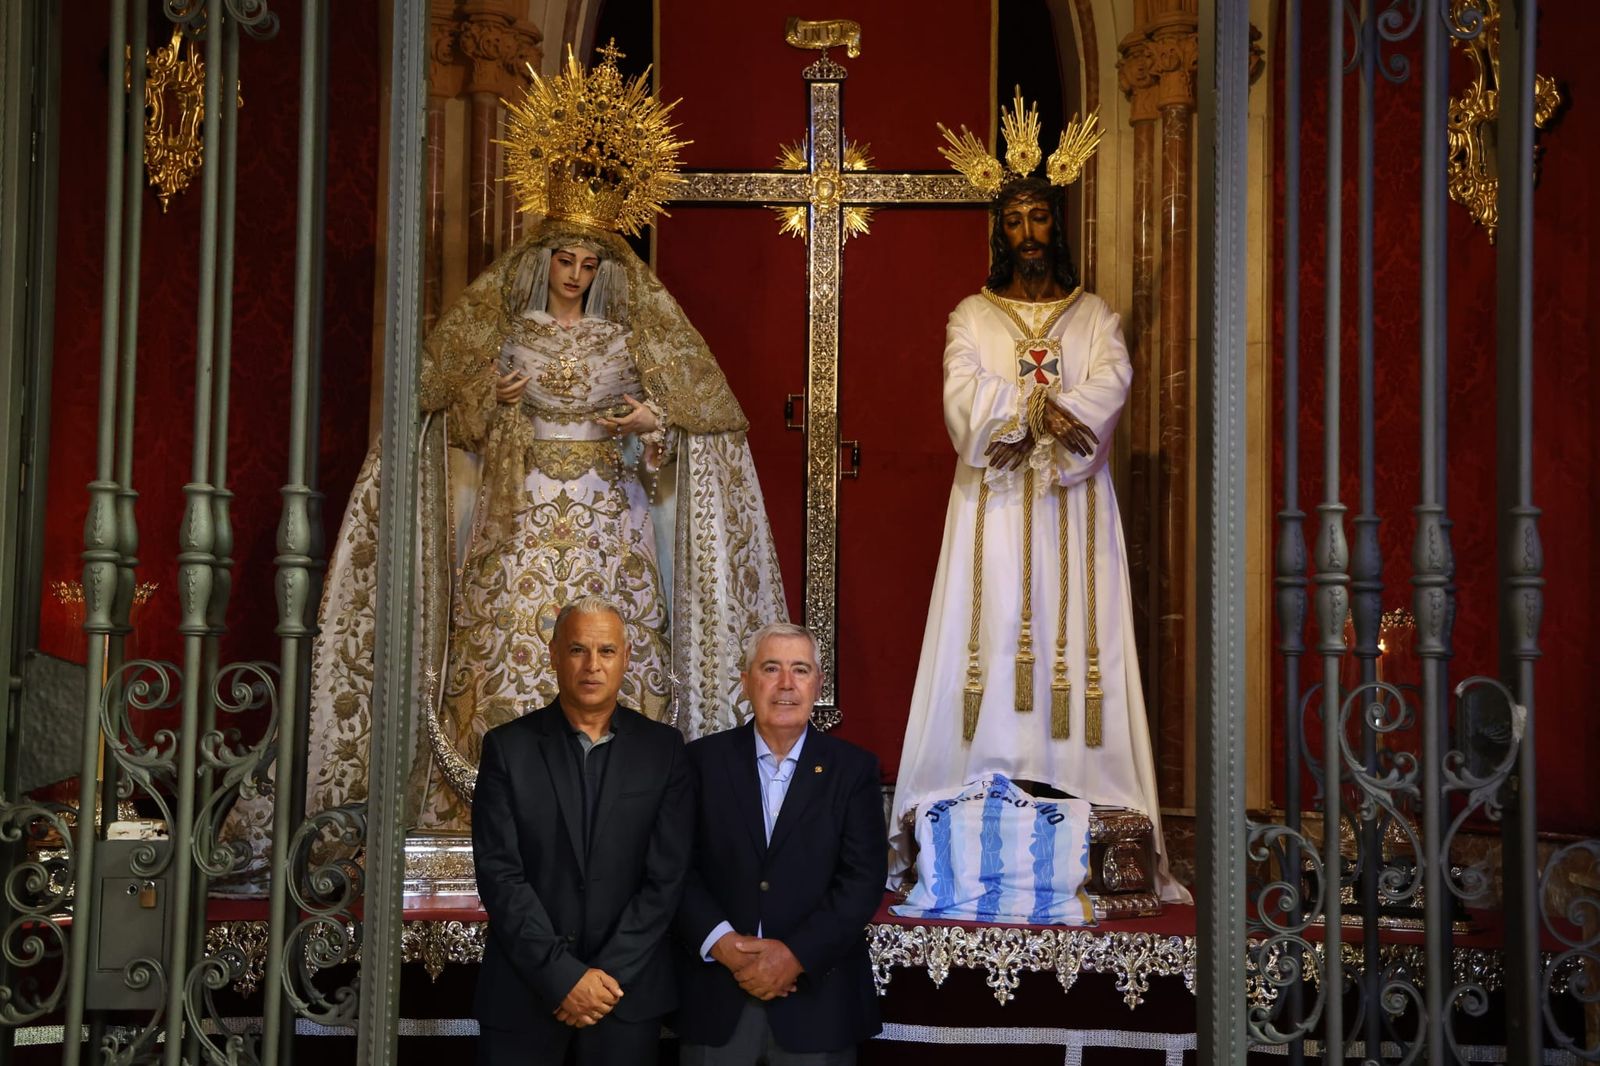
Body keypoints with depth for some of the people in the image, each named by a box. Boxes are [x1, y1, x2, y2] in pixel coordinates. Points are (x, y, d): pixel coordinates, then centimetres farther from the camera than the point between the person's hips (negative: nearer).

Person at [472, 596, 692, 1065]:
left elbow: (667, 875, -4)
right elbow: (500, 874, -7)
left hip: (628, 990, 1)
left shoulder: (662, 748, 1)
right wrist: (563, 977, -14)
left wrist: (609, 973, -12)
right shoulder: (508, 747, -1)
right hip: (523, 995, 0)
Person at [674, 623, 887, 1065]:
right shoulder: (704, 760, 3)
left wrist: (796, 955, -15)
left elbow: (863, 879, -5)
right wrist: (722, 943, -15)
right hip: (715, 994, 0)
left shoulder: (854, 769, 2)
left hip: (818, 997, 0)